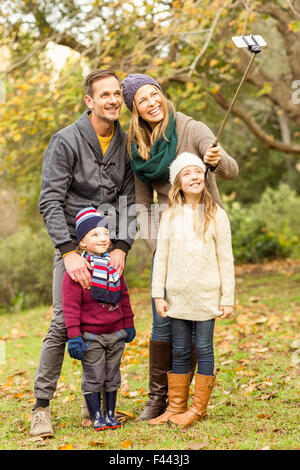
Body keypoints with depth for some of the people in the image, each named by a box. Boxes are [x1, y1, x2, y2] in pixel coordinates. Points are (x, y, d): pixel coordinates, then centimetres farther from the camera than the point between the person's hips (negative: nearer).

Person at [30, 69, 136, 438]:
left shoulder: (127, 144, 5)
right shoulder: (66, 141, -9)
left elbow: (128, 199, 4)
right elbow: (50, 201, -13)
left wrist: (121, 247, -10)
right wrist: (69, 253, -21)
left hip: (111, 249, 4)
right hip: (73, 244, -4)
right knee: (62, 324, -10)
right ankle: (41, 407, 0)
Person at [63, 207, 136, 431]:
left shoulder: (114, 266, 5)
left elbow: (124, 296, 15)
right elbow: (71, 305, -14)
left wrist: (128, 325, 16)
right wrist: (74, 335, -17)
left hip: (115, 333, 5)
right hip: (91, 335, -5)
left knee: (112, 377, 12)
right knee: (93, 378, 2)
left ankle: (110, 415, 24)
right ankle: (96, 417, 15)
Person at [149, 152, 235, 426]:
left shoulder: (216, 215, -1)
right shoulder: (170, 216, 3)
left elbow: (225, 259, 0)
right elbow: (161, 257, 6)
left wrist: (228, 298, -3)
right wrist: (158, 295, 1)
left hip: (206, 296, -2)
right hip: (177, 296, 2)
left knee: (204, 349, 4)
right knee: (180, 351, 10)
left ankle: (198, 408, 14)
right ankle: (176, 406, 20)